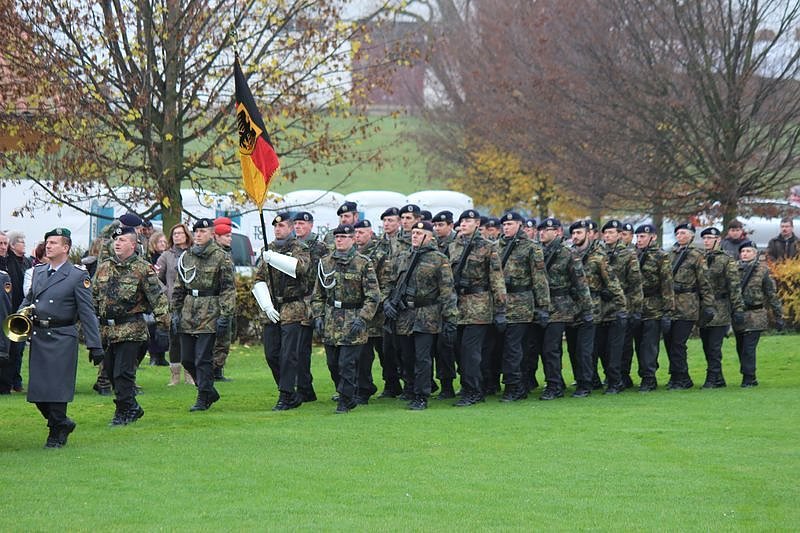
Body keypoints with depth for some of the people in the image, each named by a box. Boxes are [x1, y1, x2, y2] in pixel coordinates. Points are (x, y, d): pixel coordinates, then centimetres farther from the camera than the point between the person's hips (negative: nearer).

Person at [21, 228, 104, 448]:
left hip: (61, 339, -6)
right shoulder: (38, 272, 13)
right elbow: (28, 299, 25)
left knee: (57, 388, -5)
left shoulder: (78, 276, -4)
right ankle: (62, 423, 25)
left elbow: (87, 313, -6)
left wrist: (95, 345, -11)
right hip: (38, 337, 6)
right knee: (37, 389, 6)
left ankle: (57, 434, 8)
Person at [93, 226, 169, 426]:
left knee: (123, 372, -9)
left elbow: (159, 300, -6)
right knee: (111, 372, 10)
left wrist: (162, 327, -11)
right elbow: (94, 297, 19)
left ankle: (124, 412, 1)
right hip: (106, 330, 6)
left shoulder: (143, 269, -5)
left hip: (131, 331, -6)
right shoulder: (103, 267, 11)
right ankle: (132, 408, 24)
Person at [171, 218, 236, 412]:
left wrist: (225, 316, -13)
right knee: (186, 359, 7)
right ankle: (210, 391, 24)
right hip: (188, 313, 6)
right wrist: (176, 312, 12)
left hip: (209, 314, -6)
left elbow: (228, 289, -7)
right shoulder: (186, 257, 13)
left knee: (202, 358, -7)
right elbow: (178, 287, 18)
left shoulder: (221, 257, -4)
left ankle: (203, 399, 3)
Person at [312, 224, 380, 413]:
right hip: (330, 322, 5)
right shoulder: (325, 262, 9)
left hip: (352, 320, -5)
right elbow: (318, 293, 16)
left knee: (347, 364, -7)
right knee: (333, 364, 9)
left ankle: (345, 402, 1)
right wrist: (318, 316, 4)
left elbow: (373, 296, -7)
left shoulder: (363, 264, -5)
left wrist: (362, 319, -16)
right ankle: (347, 395, 26)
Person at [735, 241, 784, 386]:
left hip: (755, 316, -4)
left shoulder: (762, 270, -2)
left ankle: (748, 378, -4)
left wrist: (778, 317, -1)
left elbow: (772, 295, 0)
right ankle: (749, 378, 23)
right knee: (741, 348, 10)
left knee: (749, 348, -10)